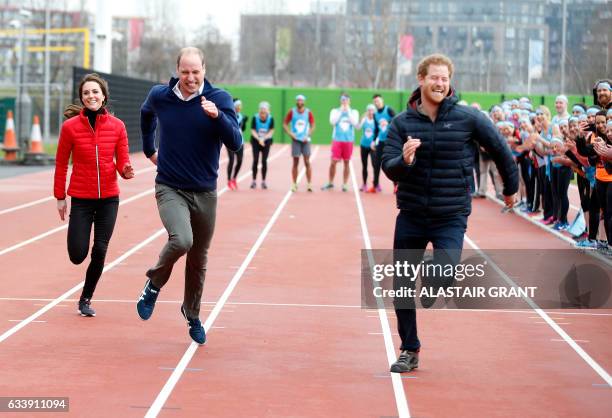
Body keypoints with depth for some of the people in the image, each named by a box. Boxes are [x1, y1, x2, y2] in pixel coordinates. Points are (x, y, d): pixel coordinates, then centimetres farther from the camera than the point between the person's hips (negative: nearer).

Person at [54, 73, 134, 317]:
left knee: (100, 252, 1)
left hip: (109, 198, 1)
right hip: (81, 198, -1)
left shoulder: (117, 126, -1)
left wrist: (126, 171, -20)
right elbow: (61, 164, 1)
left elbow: (122, 162, 3)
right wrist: (60, 197, 1)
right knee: (77, 255, -4)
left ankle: (86, 299, 20)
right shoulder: (70, 126, -5)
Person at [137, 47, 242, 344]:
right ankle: (154, 284, 1)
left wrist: (217, 116, -33)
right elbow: (146, 114, 21)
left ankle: (192, 315, 35)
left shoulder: (219, 99, -9)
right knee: (181, 240, -28)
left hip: (205, 192, 1)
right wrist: (148, 149, 25)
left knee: (199, 261, 12)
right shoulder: (160, 96, -4)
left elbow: (235, 144, -19)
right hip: (170, 188, -1)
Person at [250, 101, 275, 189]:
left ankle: (263, 181, 7)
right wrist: (259, 139, -26)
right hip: (256, 141, 0)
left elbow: (271, 131, -9)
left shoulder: (270, 119, -11)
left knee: (264, 161, -1)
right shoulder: (255, 118, -13)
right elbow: (253, 131, -11)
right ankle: (254, 181, 5)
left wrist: (263, 139, -23)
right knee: (255, 160, -4)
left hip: (266, 142, 0)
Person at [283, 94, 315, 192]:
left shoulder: (308, 112, 1)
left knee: (307, 162, -3)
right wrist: (290, 133, -7)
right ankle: (294, 184, 9)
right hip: (295, 140, 0)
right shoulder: (292, 112, 0)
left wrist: (308, 135, -5)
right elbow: (285, 124, 5)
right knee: (295, 162, 2)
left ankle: (309, 184, 0)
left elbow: (312, 125, 6)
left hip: (305, 140, 0)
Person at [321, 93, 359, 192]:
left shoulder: (354, 112, 8)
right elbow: (332, 122, -9)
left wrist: (348, 112, -9)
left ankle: (345, 184, 10)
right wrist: (341, 111, -9)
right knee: (333, 162, -4)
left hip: (348, 140, 0)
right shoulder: (335, 111, 8)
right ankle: (330, 183, 9)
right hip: (337, 140, 0)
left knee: (346, 162, 3)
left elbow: (355, 123, -8)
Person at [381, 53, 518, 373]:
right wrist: (404, 160, -32)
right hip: (411, 215, 2)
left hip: (451, 217, -2)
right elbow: (388, 167, -9)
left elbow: (500, 150, 6)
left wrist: (511, 188, 16)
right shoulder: (402, 122, -3)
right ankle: (409, 351, 24)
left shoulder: (468, 118, -7)